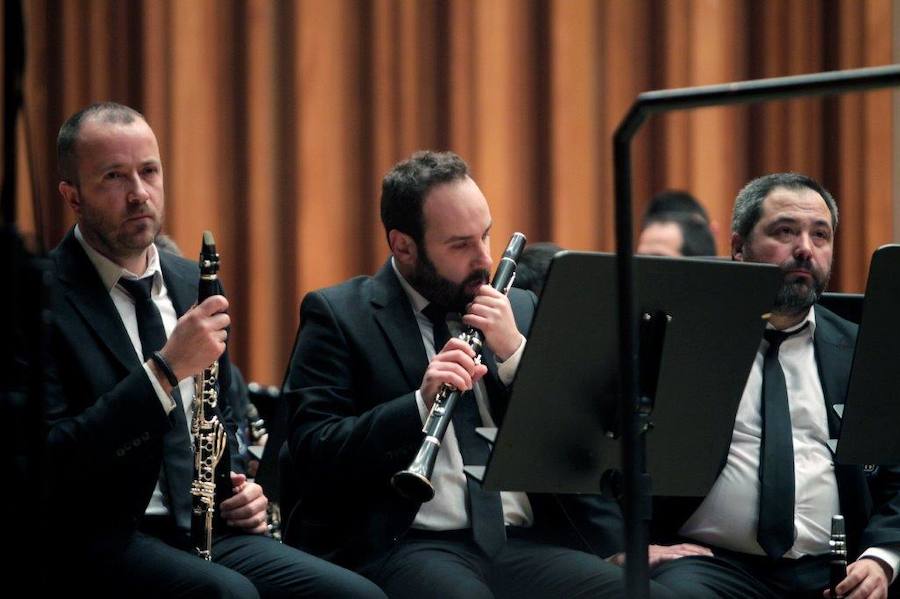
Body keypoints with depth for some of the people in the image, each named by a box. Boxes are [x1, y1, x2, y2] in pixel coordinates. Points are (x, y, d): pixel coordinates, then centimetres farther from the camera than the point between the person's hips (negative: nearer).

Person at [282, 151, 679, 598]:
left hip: (529, 542, 4)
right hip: (406, 544, -4)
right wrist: (422, 403, -18)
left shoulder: (520, 310, 19)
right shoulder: (338, 315, 6)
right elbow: (313, 452, -5)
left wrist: (515, 352, -2)